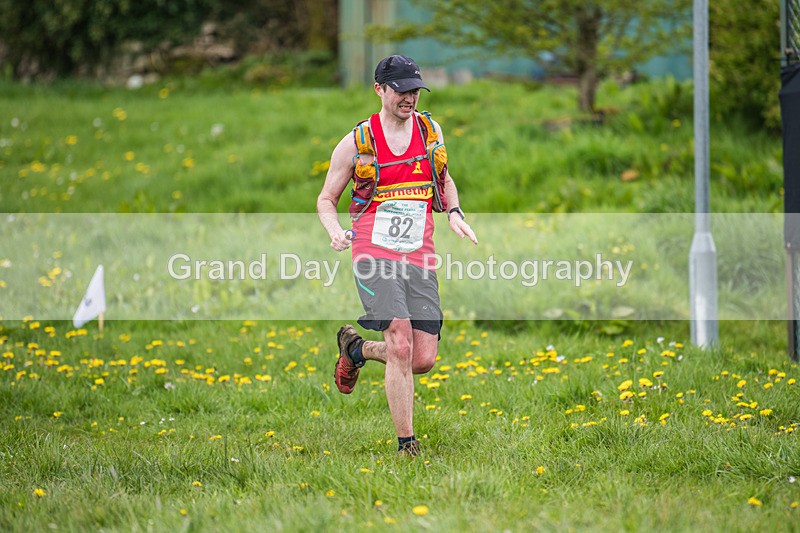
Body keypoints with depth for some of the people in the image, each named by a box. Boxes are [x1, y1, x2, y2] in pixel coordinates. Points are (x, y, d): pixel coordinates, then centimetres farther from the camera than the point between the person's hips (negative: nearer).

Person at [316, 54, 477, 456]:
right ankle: (406, 445, -12)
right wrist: (336, 233, -10)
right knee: (401, 346, -20)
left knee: (423, 360, -3)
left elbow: (444, 180, 28)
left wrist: (454, 213, 9)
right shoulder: (357, 143, 0)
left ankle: (356, 348, 28)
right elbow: (326, 199, 10)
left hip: (419, 258, 4)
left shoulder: (430, 131, 10)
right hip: (374, 255, -4)